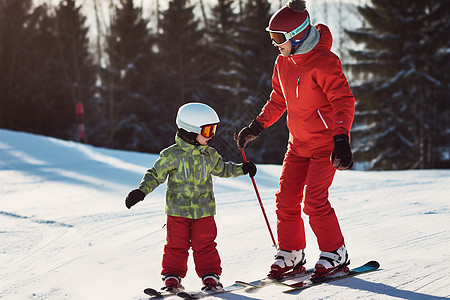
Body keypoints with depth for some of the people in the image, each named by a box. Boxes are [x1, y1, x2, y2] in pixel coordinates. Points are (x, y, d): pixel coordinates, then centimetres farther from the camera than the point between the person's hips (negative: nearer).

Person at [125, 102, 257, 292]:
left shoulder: (210, 155, 5)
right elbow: (155, 175, -4)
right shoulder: (171, 155, -9)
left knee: (205, 245, 4)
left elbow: (222, 169, 24)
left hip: (204, 210, 3)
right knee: (177, 246, 3)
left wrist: (242, 169, 16)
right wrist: (141, 191, -16)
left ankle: (210, 276, 14)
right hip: (178, 210, -2)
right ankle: (172, 277, 15)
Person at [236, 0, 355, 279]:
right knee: (287, 199, 2)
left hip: (327, 143, -7)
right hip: (299, 144, 7)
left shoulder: (324, 62, -20)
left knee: (314, 201, -14)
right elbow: (278, 100, 20)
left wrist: (342, 140, -34)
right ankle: (291, 254, 16)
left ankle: (336, 254, 1)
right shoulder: (283, 62, 6)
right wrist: (257, 127, 14)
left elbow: (343, 101, -24)